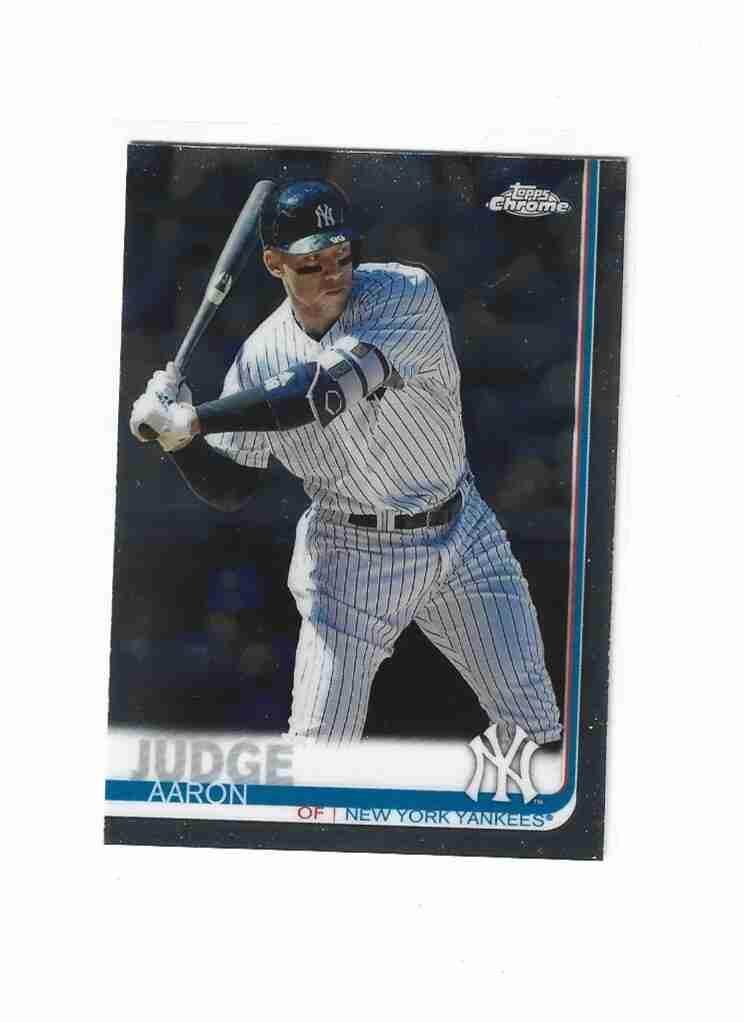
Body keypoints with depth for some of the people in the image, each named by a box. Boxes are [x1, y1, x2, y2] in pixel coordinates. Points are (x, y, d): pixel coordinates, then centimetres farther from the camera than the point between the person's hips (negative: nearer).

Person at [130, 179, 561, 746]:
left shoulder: (407, 293, -18)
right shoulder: (260, 357, -8)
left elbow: (324, 392, -32)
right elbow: (229, 489, -1)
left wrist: (191, 419, -31)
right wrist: (177, 439, -21)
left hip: (465, 534, 0)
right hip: (353, 552, 0)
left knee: (538, 728, 8)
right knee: (319, 741, -4)